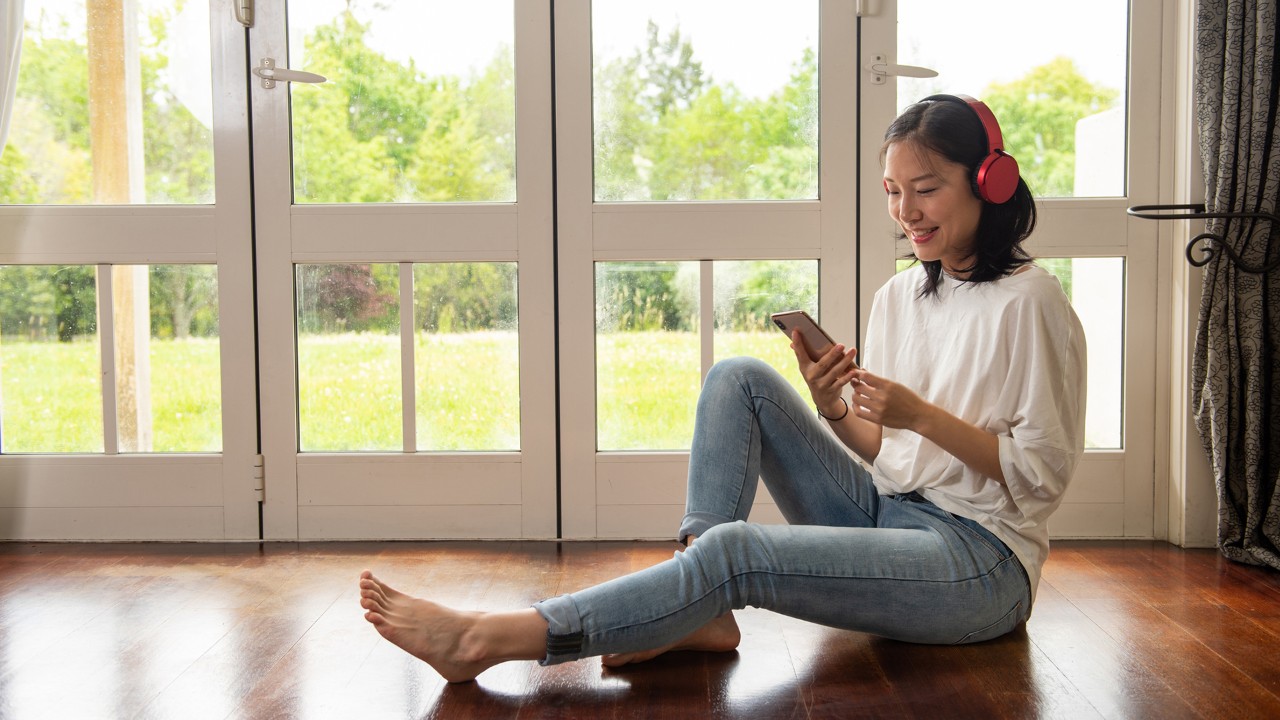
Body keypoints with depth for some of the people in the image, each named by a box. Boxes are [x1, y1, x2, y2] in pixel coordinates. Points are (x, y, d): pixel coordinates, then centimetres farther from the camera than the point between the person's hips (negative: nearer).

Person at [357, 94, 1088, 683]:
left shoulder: (1028, 303, -9)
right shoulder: (898, 296, 12)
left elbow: (1043, 473, -9)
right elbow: (882, 452, 12)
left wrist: (922, 415, -19)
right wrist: (832, 411, -9)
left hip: (984, 562, -7)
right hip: (887, 515, 7)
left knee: (734, 550, -29)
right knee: (740, 379, -7)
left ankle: (484, 639, -26)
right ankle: (700, 613, -17)